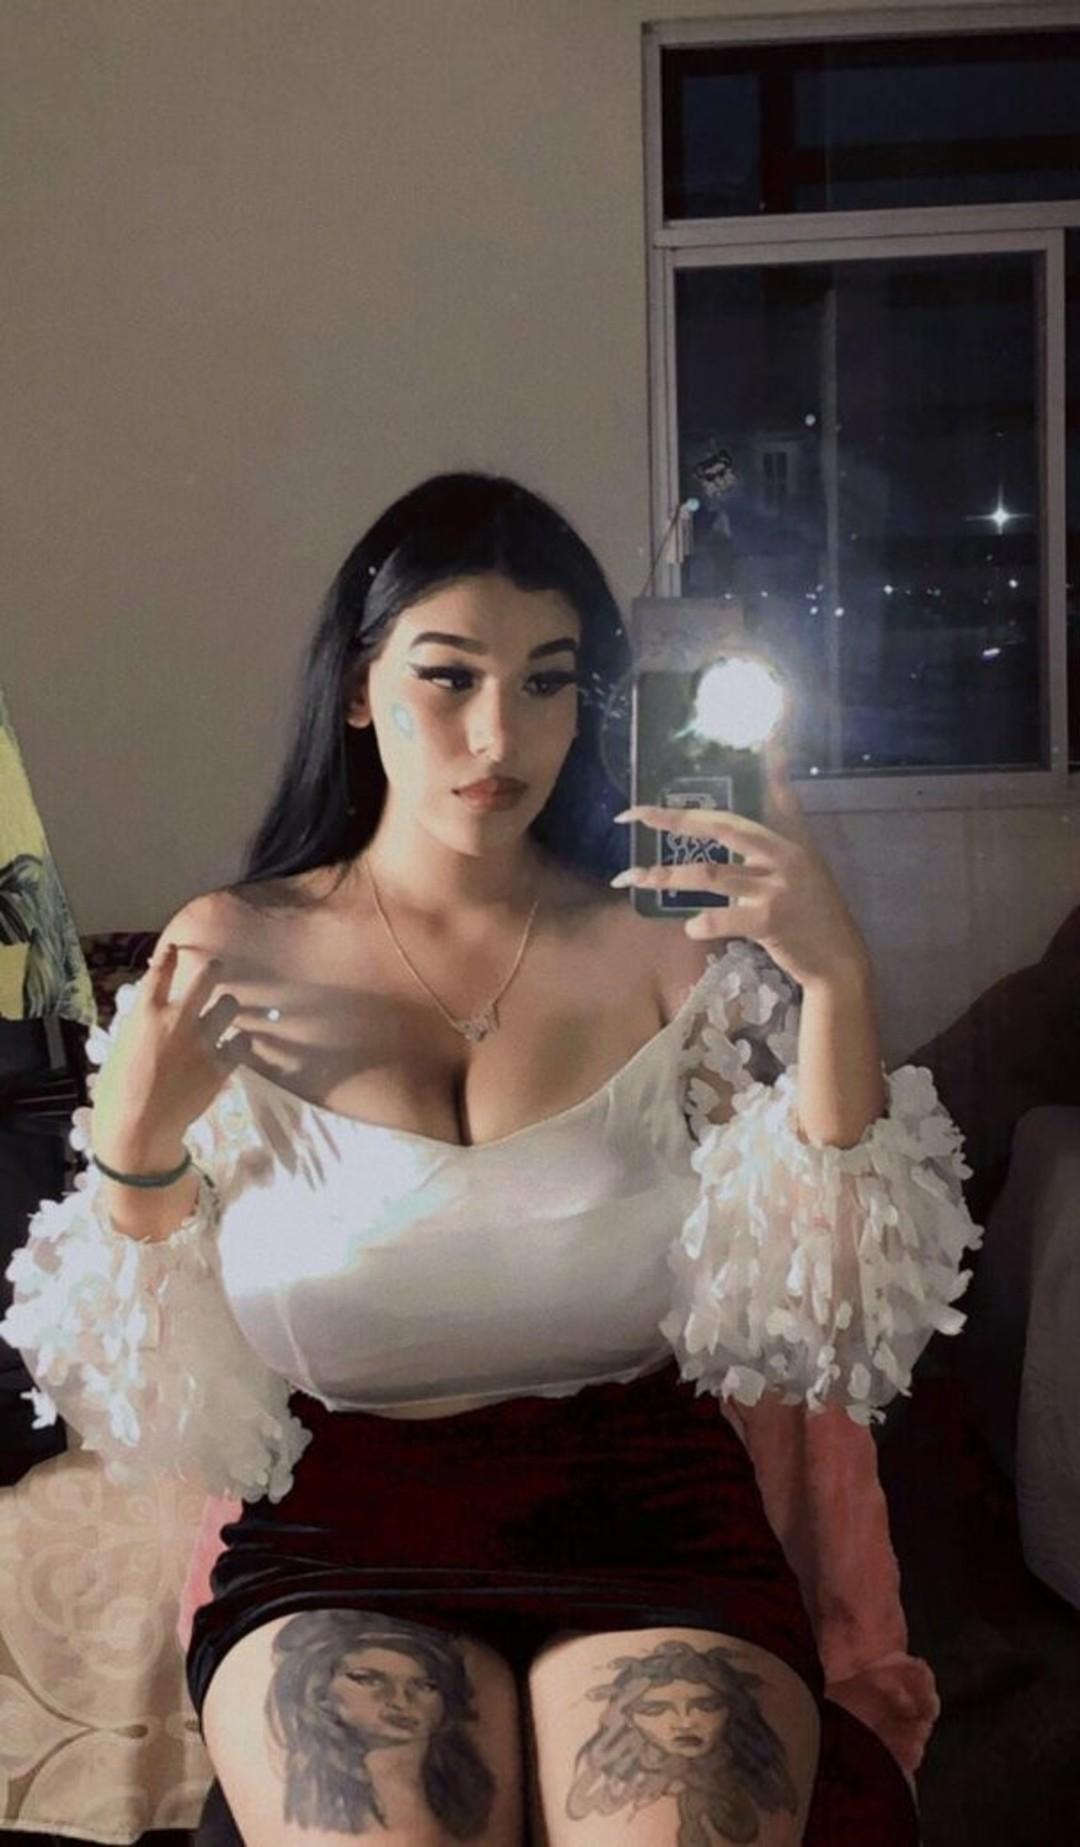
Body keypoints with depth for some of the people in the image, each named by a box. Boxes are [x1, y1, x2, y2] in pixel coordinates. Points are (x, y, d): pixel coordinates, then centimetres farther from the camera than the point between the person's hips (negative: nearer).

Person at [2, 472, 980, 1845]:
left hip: (647, 1517, 1)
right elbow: (156, 1398, 3)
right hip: (341, 1542, 0)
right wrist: (135, 1138, -16)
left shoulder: (669, 942, 1)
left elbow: (822, 1323, -5)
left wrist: (836, 984, -16)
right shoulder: (227, 956, 1)